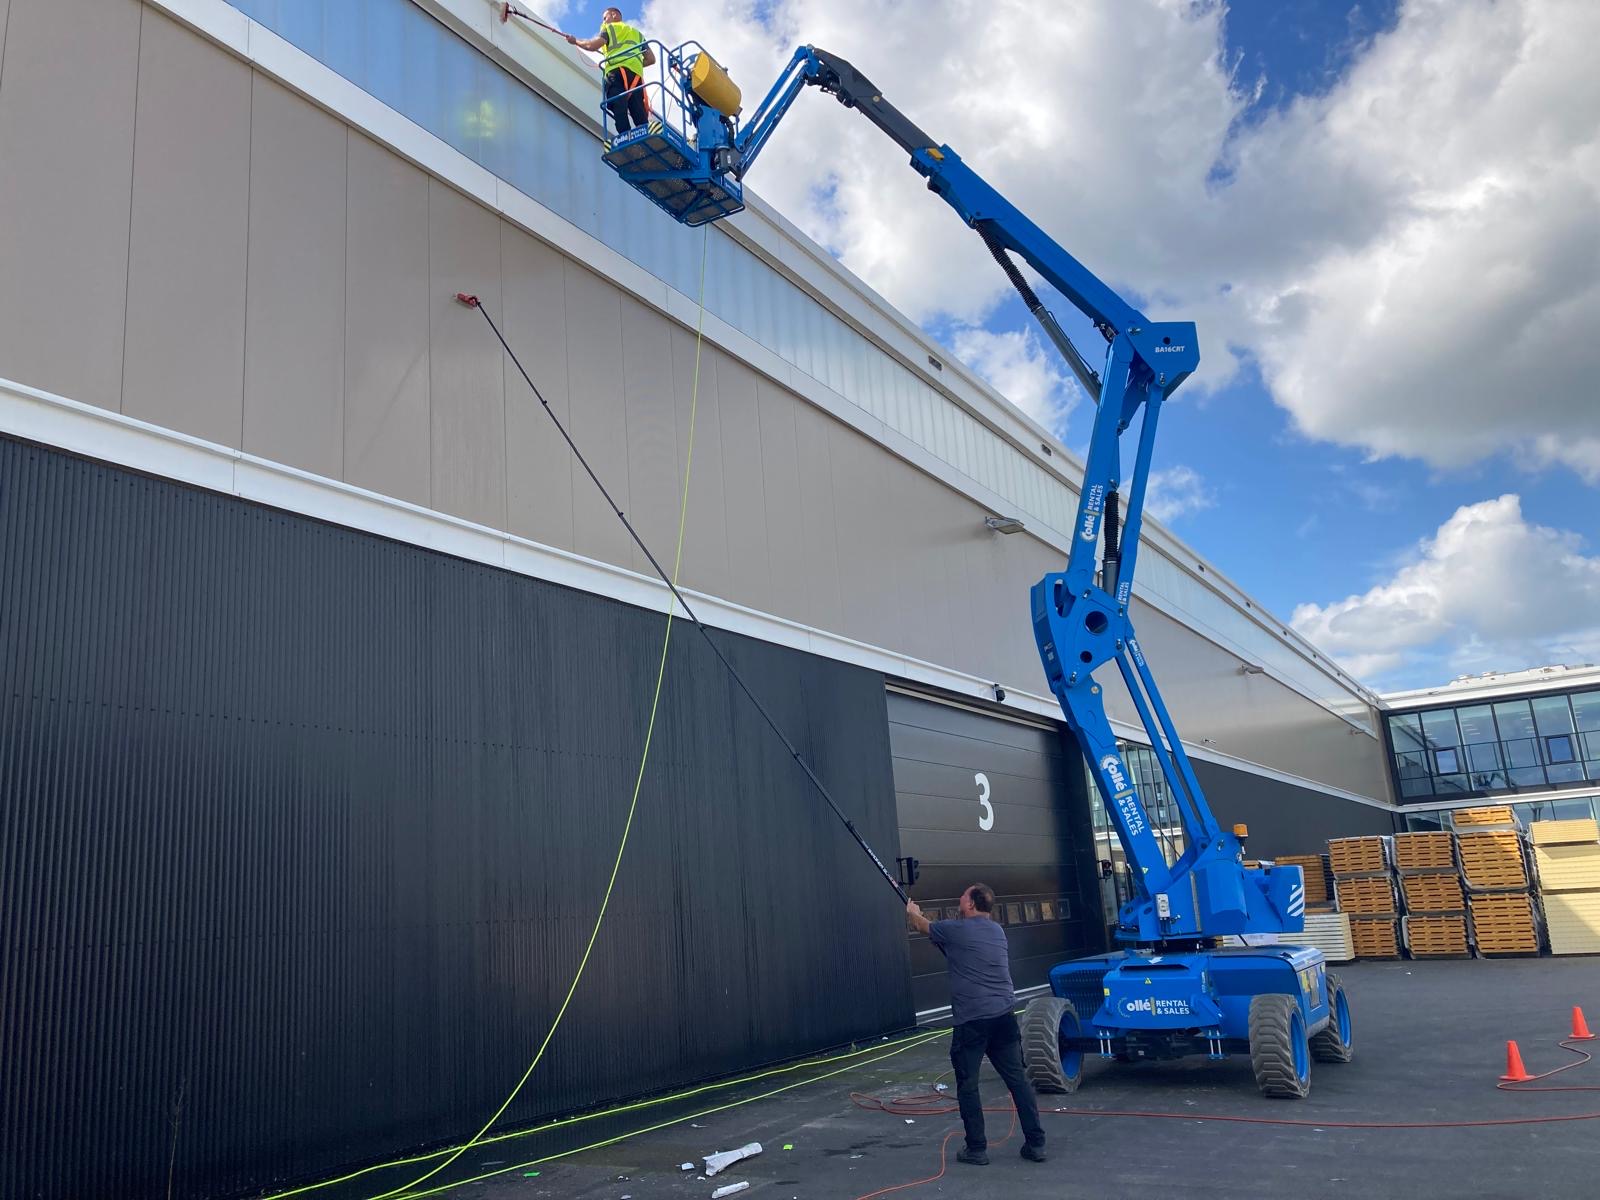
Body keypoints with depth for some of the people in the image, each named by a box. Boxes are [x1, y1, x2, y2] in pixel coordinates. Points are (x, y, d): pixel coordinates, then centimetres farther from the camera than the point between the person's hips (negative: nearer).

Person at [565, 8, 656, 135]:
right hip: (636, 74, 5)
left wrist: (576, 41, 22)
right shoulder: (637, 33, 38)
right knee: (640, 116, -6)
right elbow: (651, 59, 29)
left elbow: (592, 45, 6)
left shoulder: (610, 27, 21)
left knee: (619, 109, -22)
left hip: (618, 71, -5)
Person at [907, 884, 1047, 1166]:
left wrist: (912, 911, 38)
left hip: (971, 1020, -6)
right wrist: (919, 914, 44)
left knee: (967, 1085, 6)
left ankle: (976, 1149, 11)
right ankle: (1036, 1143, 11)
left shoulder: (955, 929, -5)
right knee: (1017, 1079, 9)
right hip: (1004, 1016, 6)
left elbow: (922, 925, 15)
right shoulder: (997, 931, 14)